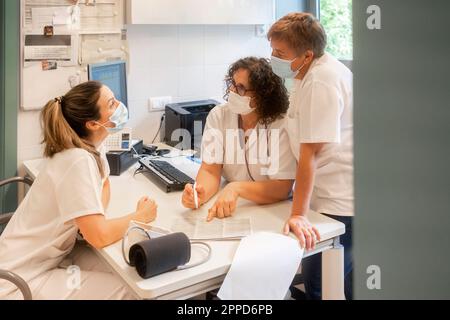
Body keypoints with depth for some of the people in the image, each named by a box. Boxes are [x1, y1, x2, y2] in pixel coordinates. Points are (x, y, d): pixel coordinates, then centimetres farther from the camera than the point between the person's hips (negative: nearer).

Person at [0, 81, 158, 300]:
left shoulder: (92, 147, -3)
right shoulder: (78, 161, -28)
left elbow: (103, 184, 16)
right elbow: (100, 237, -30)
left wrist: (95, 215, -6)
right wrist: (140, 216, -12)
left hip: (53, 256, 8)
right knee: (131, 290, -12)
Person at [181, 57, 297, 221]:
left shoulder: (281, 124, -16)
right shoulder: (218, 116, -3)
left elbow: (282, 188, -19)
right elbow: (210, 170, -8)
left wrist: (236, 188, -33)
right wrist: (201, 193, -29)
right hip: (232, 207, 4)